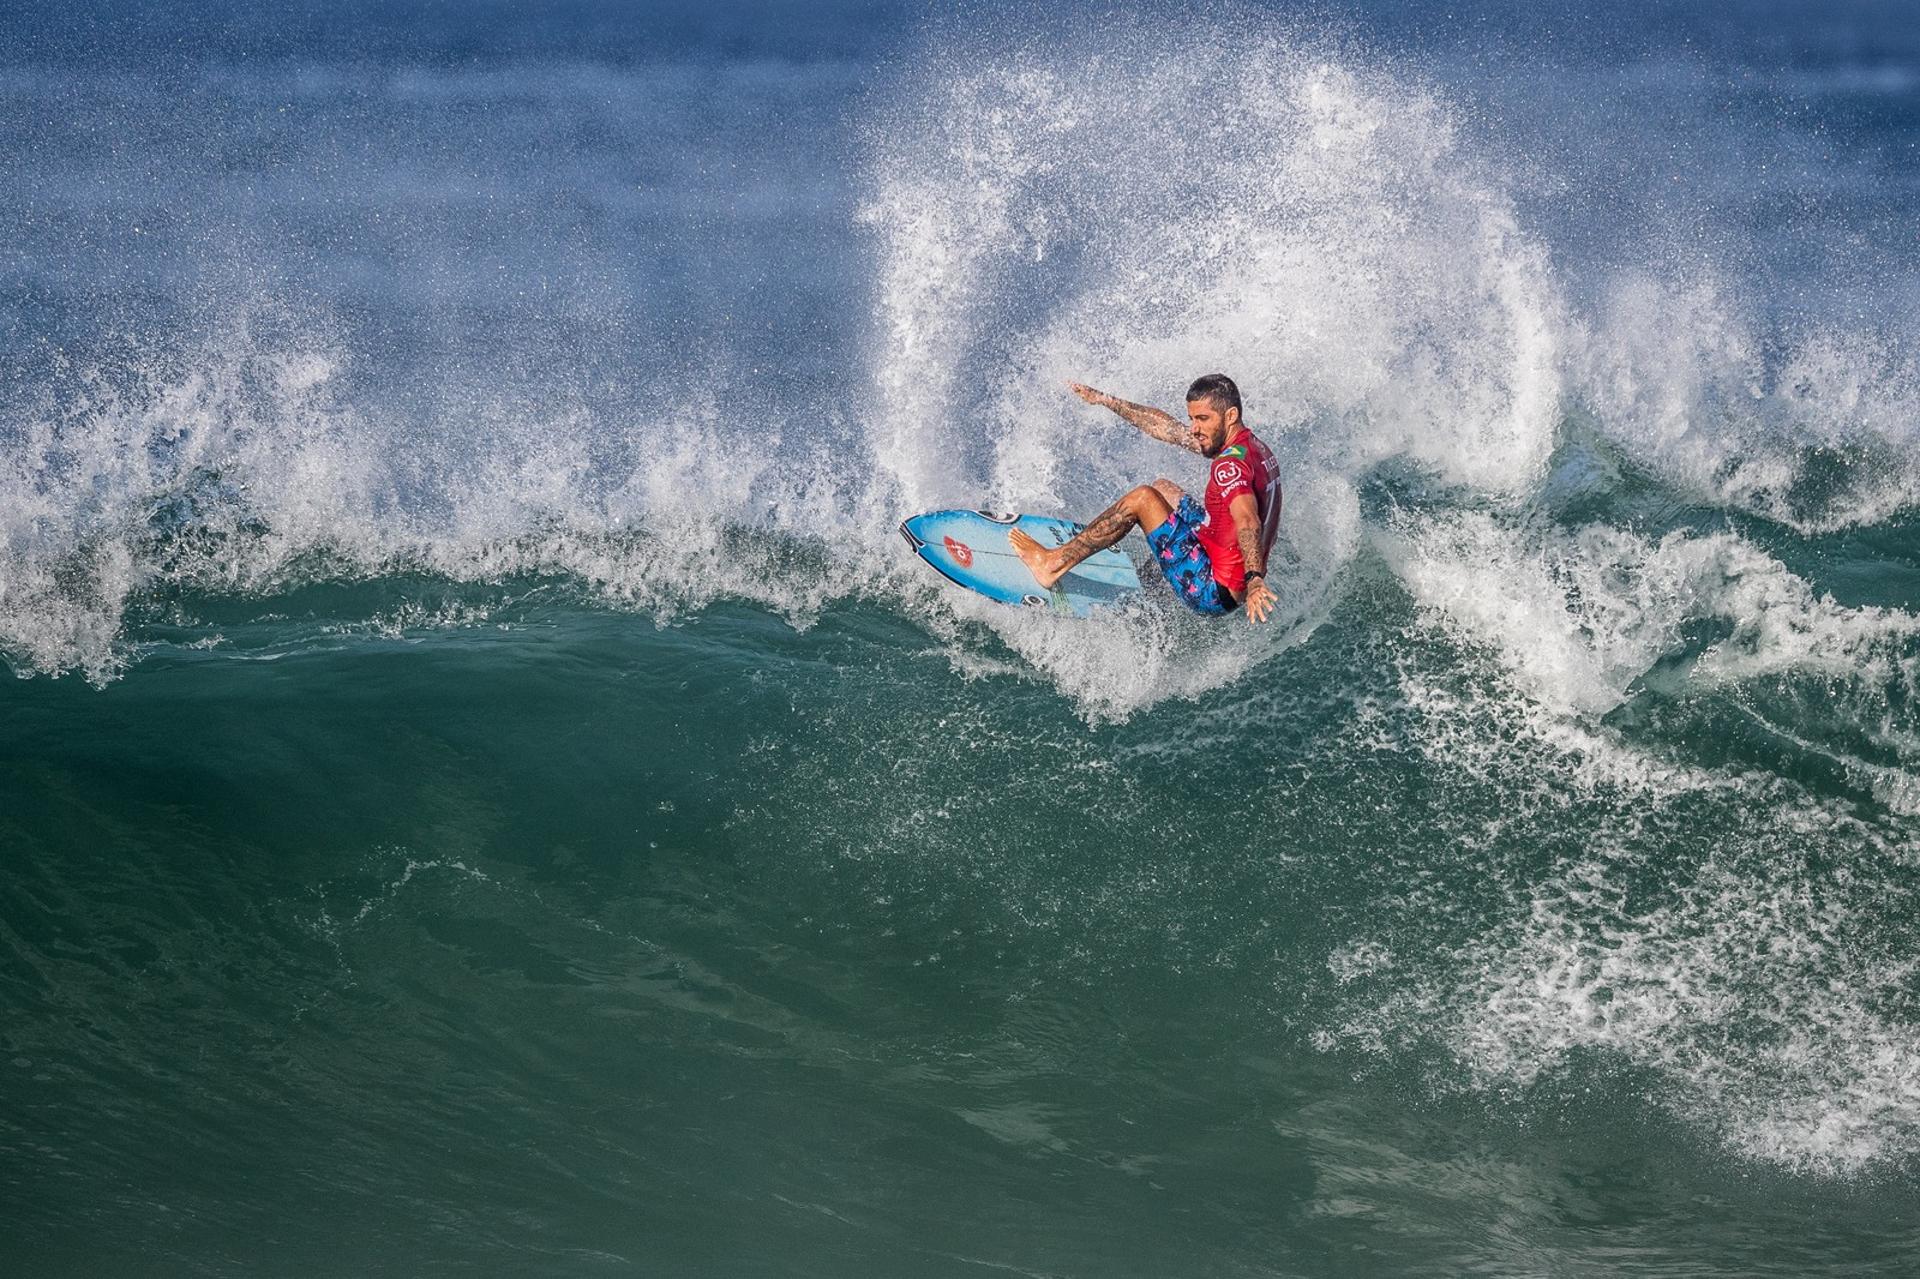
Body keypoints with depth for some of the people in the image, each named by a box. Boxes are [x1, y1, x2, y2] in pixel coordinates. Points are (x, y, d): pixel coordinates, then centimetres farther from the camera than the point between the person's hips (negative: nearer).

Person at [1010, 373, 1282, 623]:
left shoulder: (1232, 465, -21)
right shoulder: (1253, 447, 9)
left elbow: (1247, 522, -39)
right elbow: (1166, 428, 19)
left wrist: (1254, 580, -55)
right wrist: (1105, 401, 25)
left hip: (1212, 593, -10)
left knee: (1142, 498, -12)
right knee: (1162, 488, 24)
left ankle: (1055, 563, -5)